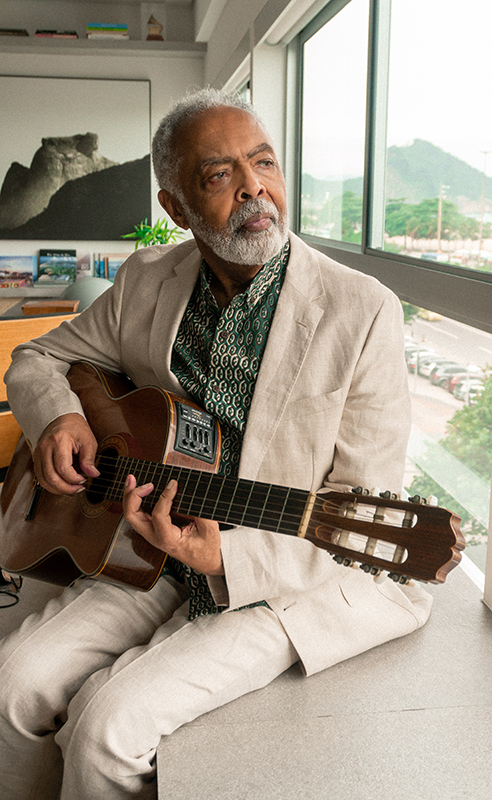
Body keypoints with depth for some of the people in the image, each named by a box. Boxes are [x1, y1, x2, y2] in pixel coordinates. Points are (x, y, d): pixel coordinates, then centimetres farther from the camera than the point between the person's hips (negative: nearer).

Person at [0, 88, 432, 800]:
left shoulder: (364, 313, -16)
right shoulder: (146, 281, 0)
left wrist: (224, 556, -28)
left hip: (292, 580, -4)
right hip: (152, 554, 5)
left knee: (109, 720, -19)